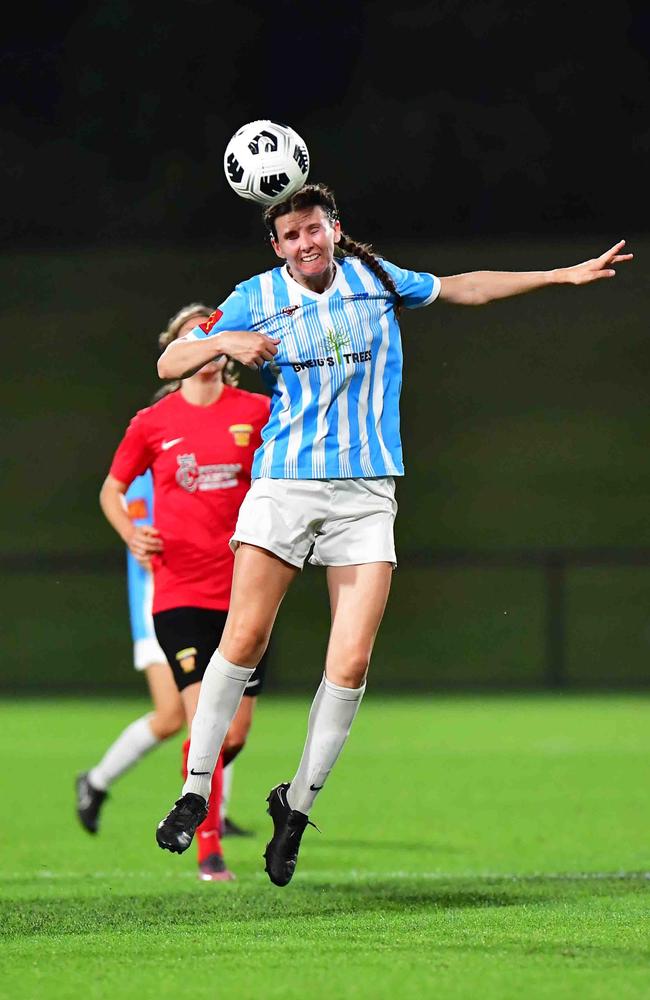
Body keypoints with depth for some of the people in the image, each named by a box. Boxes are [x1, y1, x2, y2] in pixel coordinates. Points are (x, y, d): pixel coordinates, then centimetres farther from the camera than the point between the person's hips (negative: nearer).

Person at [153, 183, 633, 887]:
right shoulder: (256, 298, 3)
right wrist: (224, 343, -16)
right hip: (283, 485, -2)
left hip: (366, 493, 2)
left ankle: (298, 803, 7)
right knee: (244, 640, -14)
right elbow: (169, 364, 4)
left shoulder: (374, 278, 9)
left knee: (350, 664, -9)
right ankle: (195, 793, -2)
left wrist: (566, 274, 24)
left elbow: (462, 288, 24)